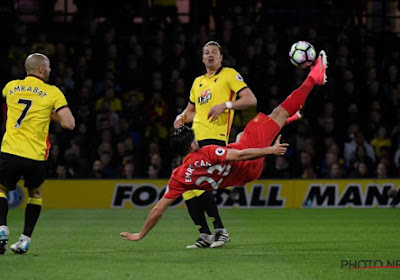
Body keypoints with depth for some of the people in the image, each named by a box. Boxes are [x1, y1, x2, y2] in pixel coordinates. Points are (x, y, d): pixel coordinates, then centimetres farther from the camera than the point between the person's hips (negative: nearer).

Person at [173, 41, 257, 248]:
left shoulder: (229, 74, 4)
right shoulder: (198, 82, 24)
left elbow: (251, 99, -4)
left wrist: (225, 105, -16)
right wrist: (181, 118, 12)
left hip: (215, 137, -7)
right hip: (195, 139, 8)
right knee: (186, 187, -1)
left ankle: (220, 231, -9)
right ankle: (204, 235, 6)